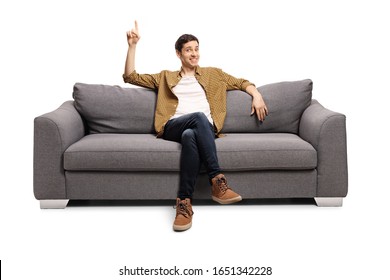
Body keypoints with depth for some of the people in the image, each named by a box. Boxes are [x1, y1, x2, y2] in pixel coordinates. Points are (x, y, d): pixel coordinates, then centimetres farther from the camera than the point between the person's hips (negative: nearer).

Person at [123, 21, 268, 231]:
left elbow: (240, 82, 28)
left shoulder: (213, 74, 29)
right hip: (173, 127, 0)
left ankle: (184, 201, -45)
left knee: (190, 135, -41)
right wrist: (132, 45, 15)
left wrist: (256, 95, 7)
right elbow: (130, 77, 24)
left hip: (204, 128, 1)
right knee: (199, 117, -38)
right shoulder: (166, 77, 27)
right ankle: (217, 181, -43)